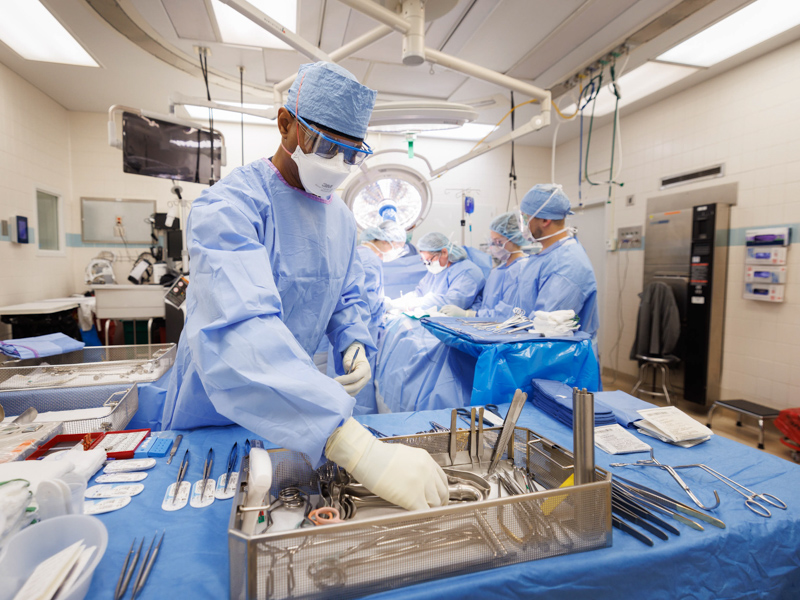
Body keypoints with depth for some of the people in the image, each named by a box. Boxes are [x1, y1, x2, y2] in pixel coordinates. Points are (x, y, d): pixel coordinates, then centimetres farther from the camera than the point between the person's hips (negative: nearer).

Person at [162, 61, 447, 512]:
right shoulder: (231, 205, -27)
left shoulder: (341, 216, -1)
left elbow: (348, 296, 10)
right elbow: (238, 331, -43)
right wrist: (360, 450, -52)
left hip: (294, 414, 6)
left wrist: (354, 344, -14)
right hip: (214, 414, -5)